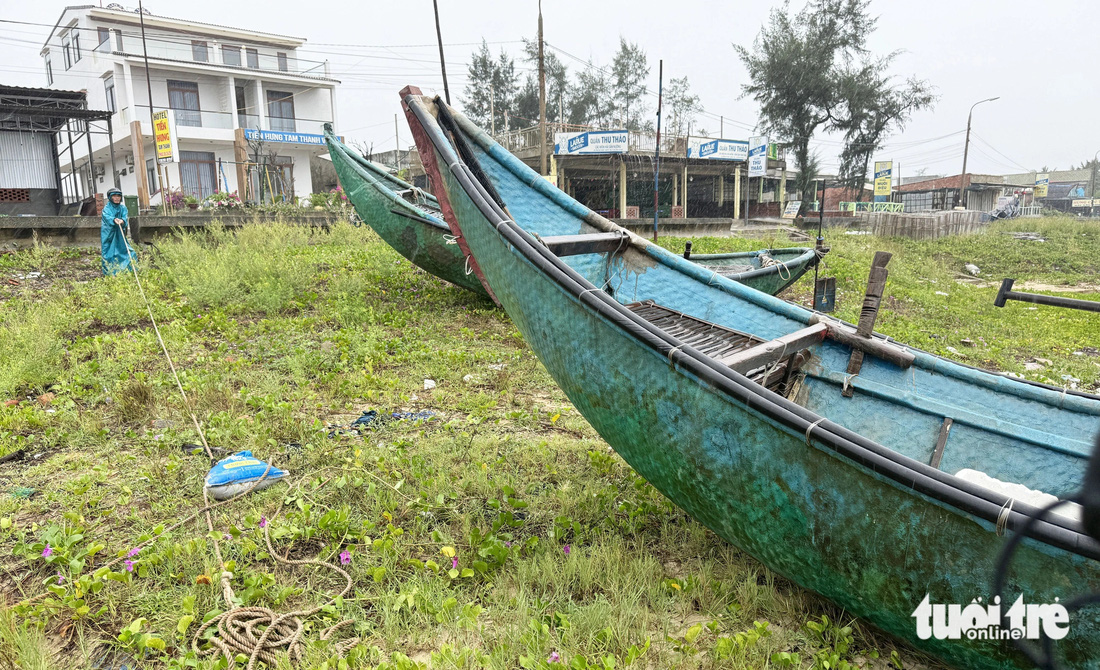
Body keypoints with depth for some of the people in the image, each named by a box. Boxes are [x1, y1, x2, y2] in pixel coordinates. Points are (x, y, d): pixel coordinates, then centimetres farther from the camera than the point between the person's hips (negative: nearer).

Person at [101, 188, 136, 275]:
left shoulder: (123, 208, 8)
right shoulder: (106, 208, -2)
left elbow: (125, 217, -9)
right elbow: (107, 217, -21)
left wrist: (122, 221, -33)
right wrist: (114, 220, -43)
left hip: (119, 235, 3)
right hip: (109, 234, -3)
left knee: (127, 251, -1)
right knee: (109, 254, -3)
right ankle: (109, 273, 6)